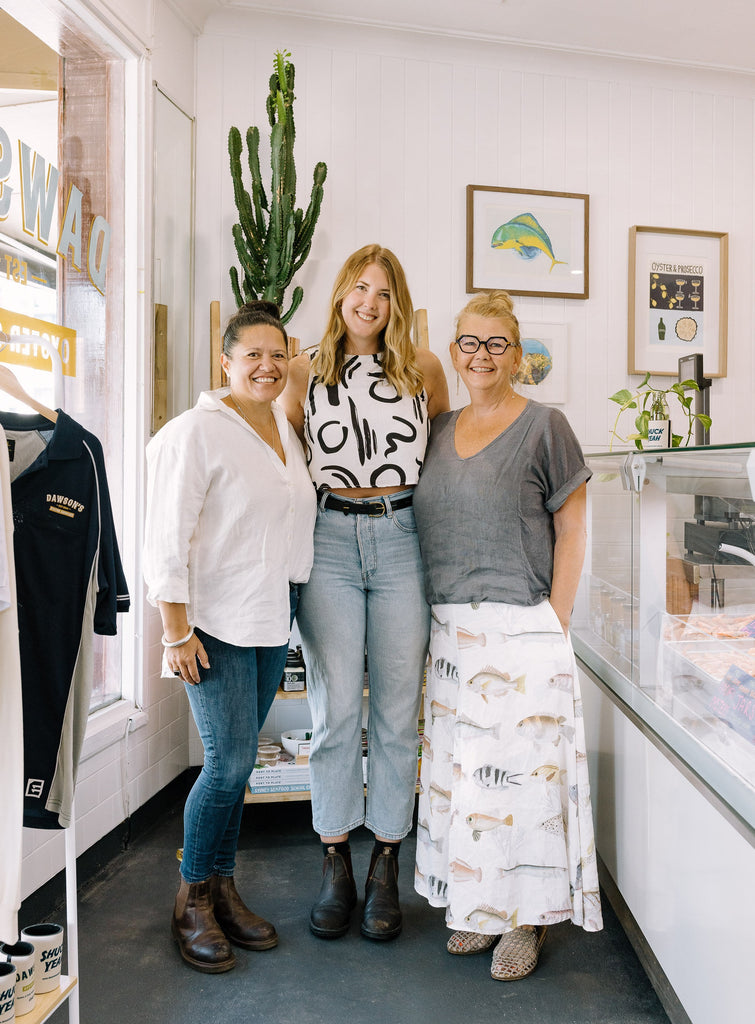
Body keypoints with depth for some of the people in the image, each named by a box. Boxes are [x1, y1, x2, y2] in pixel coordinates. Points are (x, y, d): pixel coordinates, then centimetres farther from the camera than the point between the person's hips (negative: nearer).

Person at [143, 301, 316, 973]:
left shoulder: (287, 430, 12)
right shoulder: (196, 432, -10)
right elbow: (167, 539, -13)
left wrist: (291, 608, 15)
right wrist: (177, 632, -16)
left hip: (274, 620, 7)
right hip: (217, 622, -6)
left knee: (237, 760, 12)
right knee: (231, 761, -5)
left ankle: (222, 890, 27)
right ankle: (192, 902, 16)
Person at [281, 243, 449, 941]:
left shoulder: (423, 369, 9)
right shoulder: (307, 372, 10)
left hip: (402, 541, 0)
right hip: (330, 541, 0)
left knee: (397, 711, 4)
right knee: (335, 709, 1)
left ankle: (385, 870, 19)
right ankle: (336, 869, 18)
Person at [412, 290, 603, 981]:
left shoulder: (544, 426, -2)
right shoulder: (441, 431, 13)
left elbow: (571, 528, -3)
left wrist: (556, 619, -9)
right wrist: (438, 613, 8)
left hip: (521, 625, -5)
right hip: (452, 627, 5)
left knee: (520, 764, -1)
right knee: (460, 767, 9)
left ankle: (528, 916, 18)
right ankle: (479, 907, 26)